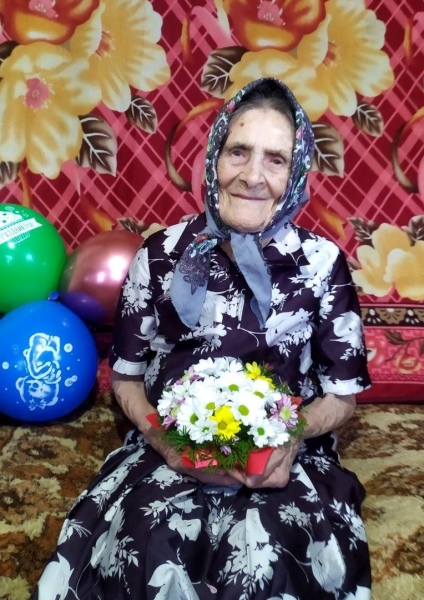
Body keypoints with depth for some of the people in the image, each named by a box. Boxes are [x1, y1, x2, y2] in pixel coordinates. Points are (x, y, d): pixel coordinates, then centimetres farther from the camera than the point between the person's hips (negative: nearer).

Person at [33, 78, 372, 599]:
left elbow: (343, 393, 3)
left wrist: (293, 438, -17)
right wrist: (160, 436, -13)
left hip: (286, 458, 0)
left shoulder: (322, 263, -5)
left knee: (268, 558, -29)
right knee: (151, 550, -28)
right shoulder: (161, 256, -3)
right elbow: (126, 375, 6)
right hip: (174, 452, 1)